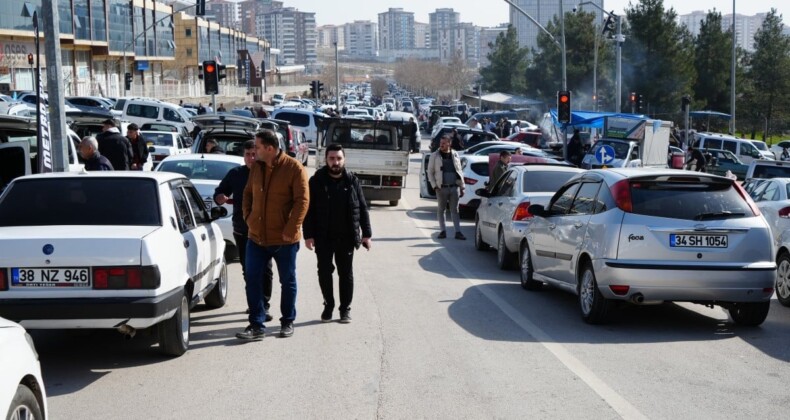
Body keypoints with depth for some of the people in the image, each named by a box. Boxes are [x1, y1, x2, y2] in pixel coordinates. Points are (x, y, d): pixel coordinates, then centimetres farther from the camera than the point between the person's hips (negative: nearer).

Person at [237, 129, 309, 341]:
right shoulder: (256, 167, 6)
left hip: (284, 239, -5)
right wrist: (249, 218, 6)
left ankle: (288, 322, 24)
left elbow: (302, 201, -14)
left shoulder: (294, 168, -12)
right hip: (256, 236, 5)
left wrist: (290, 230, -17)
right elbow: (248, 194, 18)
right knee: (252, 279, 0)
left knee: (288, 281, 9)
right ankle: (256, 325, 4)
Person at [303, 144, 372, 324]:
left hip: (346, 237, 1)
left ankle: (345, 308, 18)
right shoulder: (317, 181, -3)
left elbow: (362, 209, 5)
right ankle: (328, 305, 23)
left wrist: (366, 233, 0)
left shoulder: (352, 181, 2)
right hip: (323, 237, -1)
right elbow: (309, 210, -3)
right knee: (324, 272, 7)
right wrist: (308, 235, -9)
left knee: (346, 273, 7)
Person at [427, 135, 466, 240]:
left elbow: (459, 171, 14)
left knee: (455, 210, 1)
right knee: (441, 209, 3)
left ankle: (458, 232, 0)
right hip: (442, 188, -1)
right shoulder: (434, 156, 4)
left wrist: (462, 187, 10)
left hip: (454, 187, 1)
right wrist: (434, 185, -7)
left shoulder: (455, 155, 11)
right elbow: (430, 172, 4)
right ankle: (442, 231, 11)